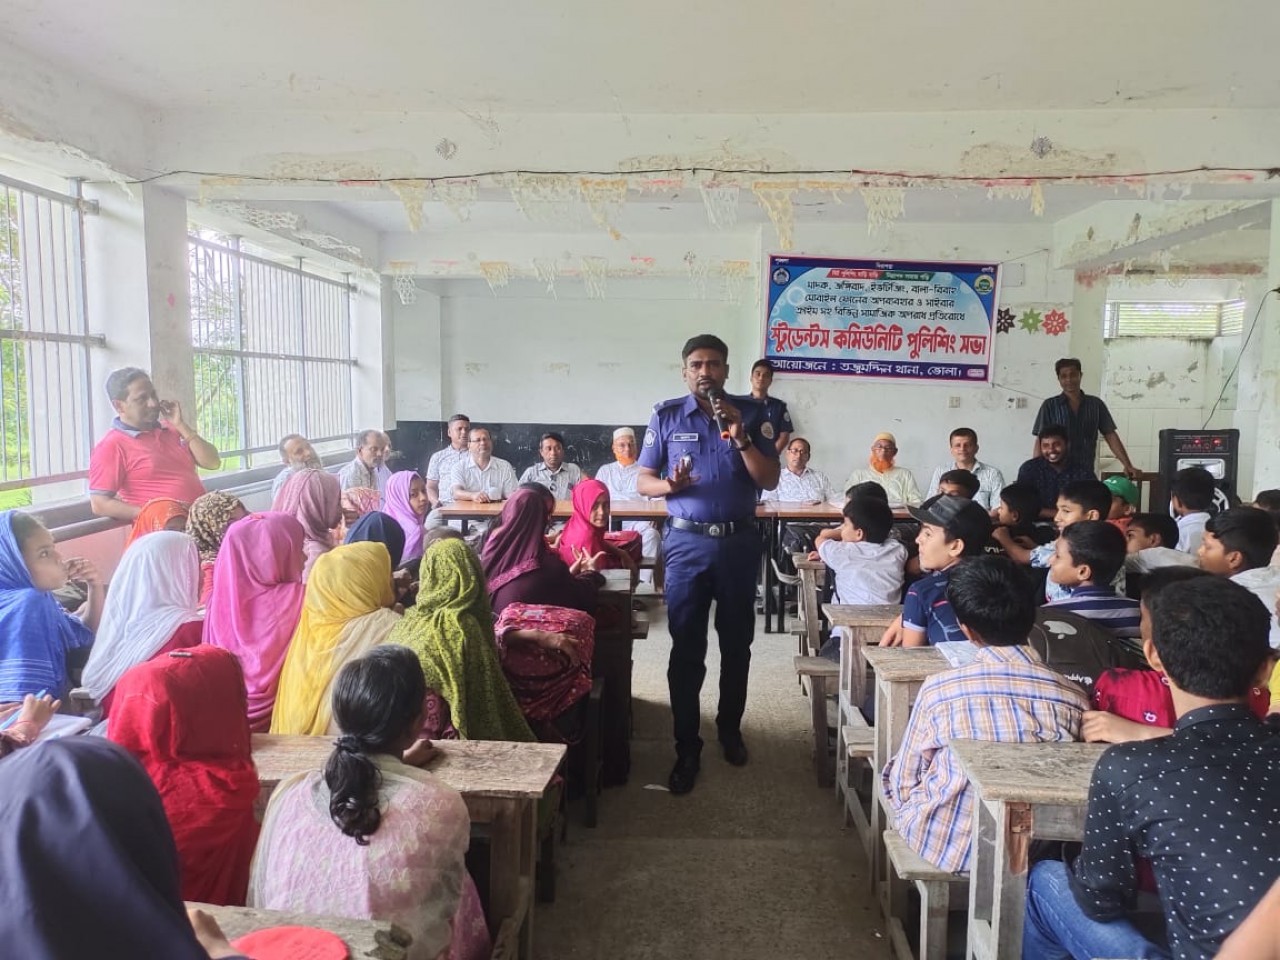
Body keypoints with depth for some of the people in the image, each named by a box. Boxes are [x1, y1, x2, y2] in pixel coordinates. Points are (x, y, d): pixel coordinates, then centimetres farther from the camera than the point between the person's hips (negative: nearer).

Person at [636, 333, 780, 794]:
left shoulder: (751, 412, 0)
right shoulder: (666, 415, 1)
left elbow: (770, 481, -5)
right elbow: (643, 480, 1)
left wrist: (741, 437, -18)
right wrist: (670, 485, -20)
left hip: (739, 542, 1)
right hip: (686, 542, -1)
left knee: (736, 643, 13)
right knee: (686, 647, 1)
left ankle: (730, 729, 32)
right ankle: (687, 748, 10)